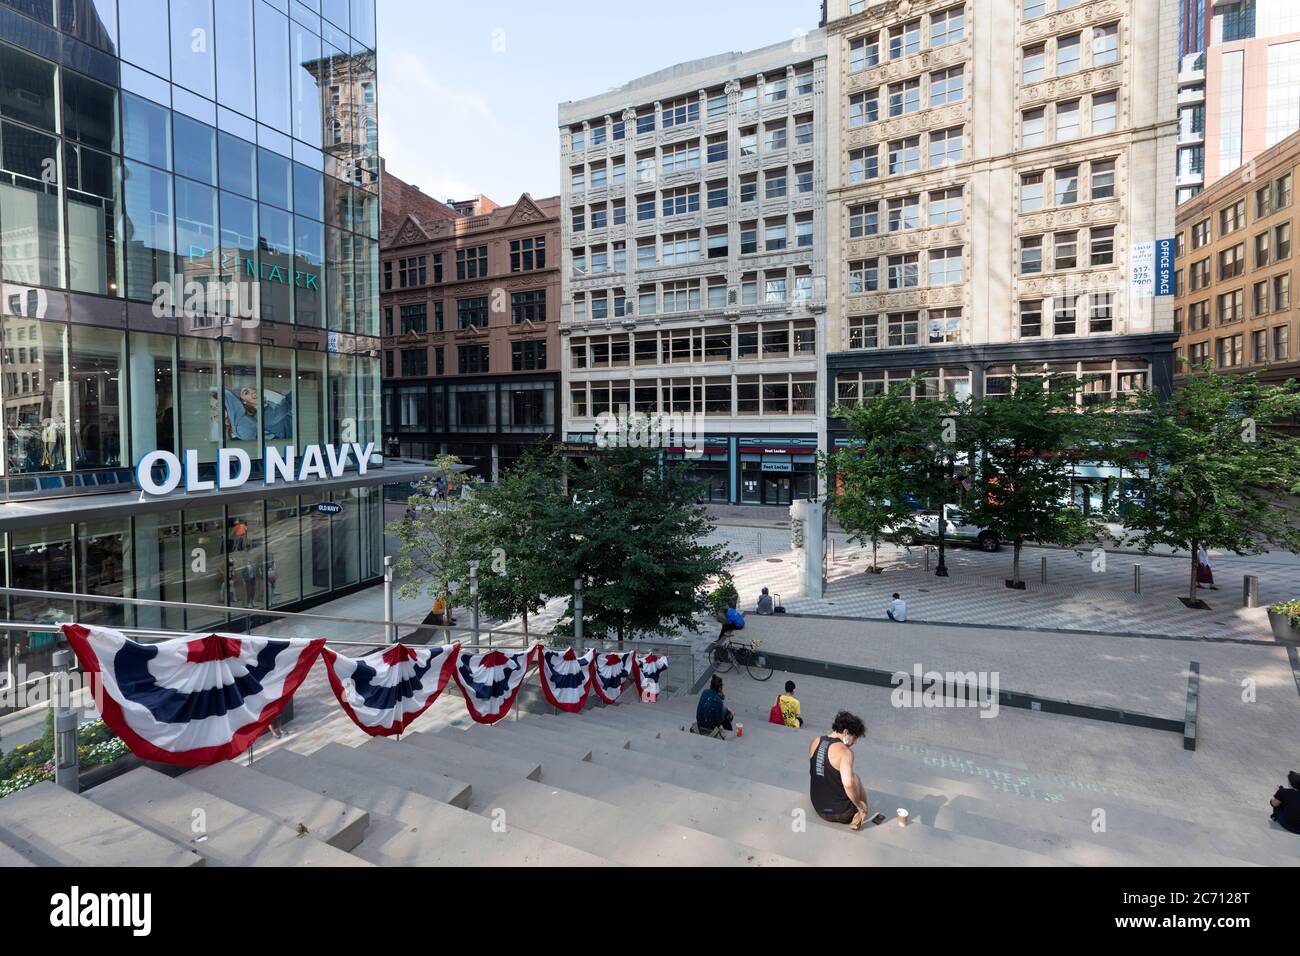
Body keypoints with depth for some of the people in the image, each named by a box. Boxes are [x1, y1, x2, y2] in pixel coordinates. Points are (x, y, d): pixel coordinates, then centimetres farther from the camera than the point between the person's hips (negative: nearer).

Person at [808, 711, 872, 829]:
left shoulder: (815, 742, -1)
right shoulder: (844, 751, -23)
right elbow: (848, 784, -34)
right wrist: (859, 805, -17)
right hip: (840, 813, -6)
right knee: (854, 778, 21)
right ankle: (857, 819, 11)